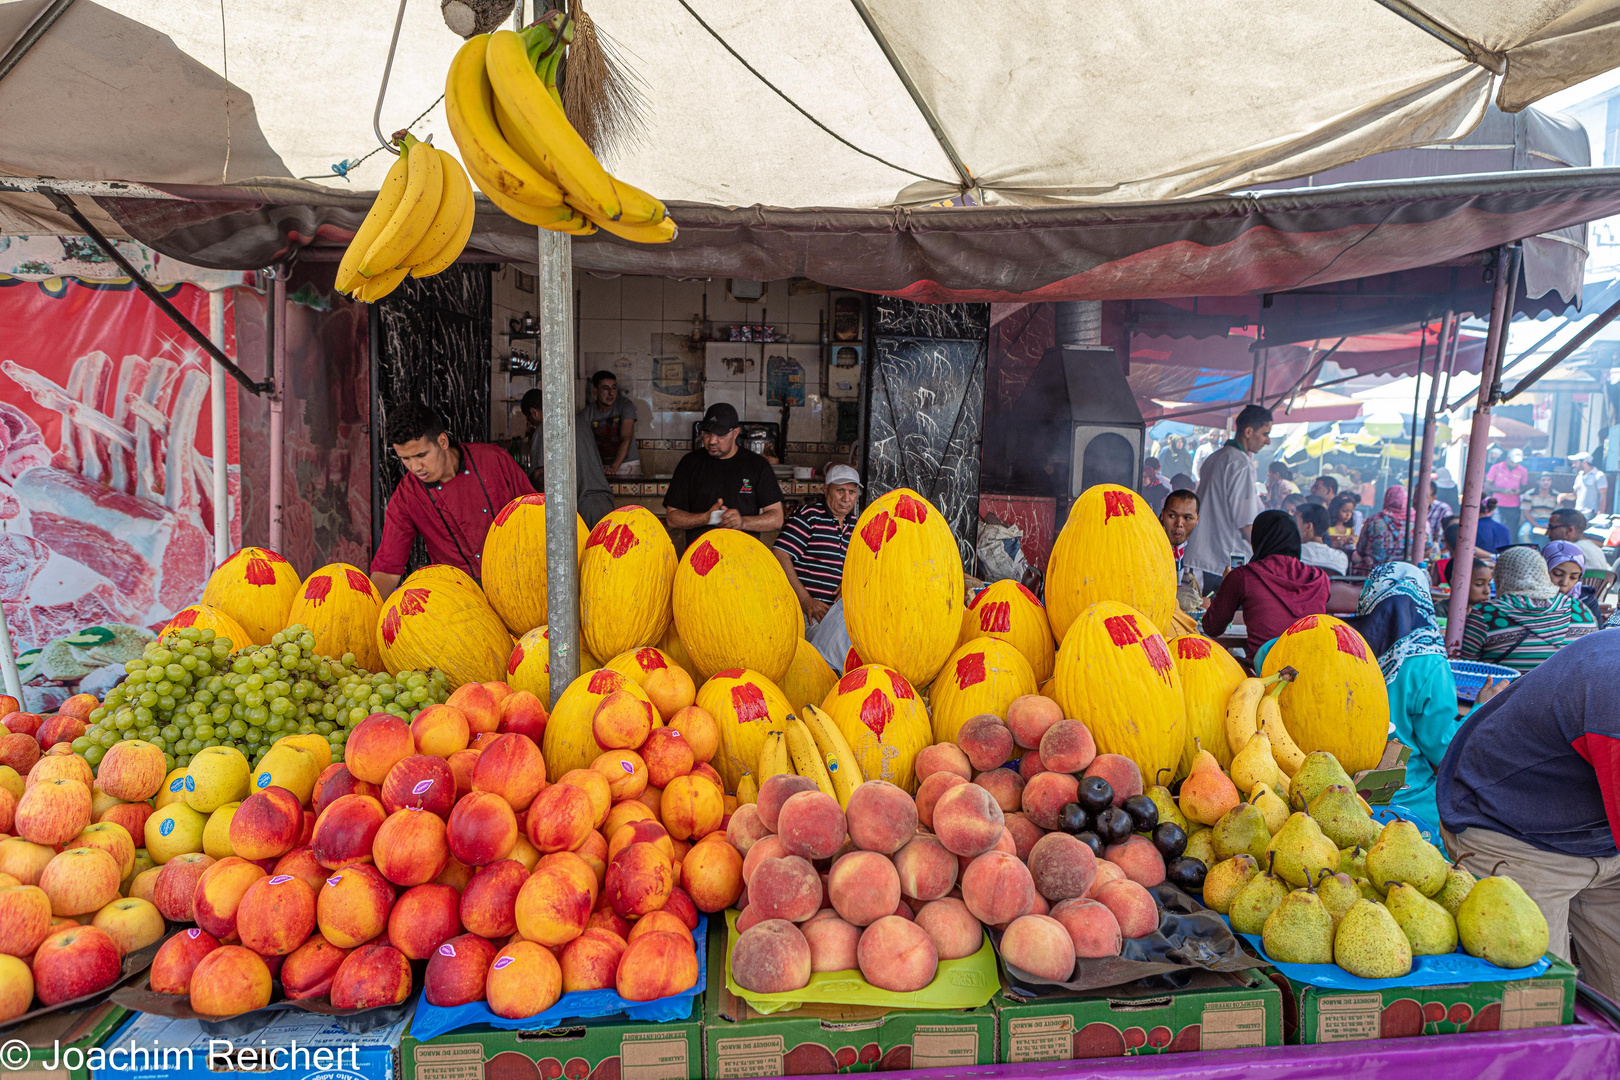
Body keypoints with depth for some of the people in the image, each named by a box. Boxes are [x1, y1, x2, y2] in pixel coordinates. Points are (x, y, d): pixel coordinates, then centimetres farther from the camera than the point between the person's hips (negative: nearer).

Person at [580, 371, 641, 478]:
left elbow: (626, 439, -16)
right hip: (601, 467, 2)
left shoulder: (625, 405, -7)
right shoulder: (586, 414, -1)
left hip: (627, 465, -2)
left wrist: (614, 466, -27)